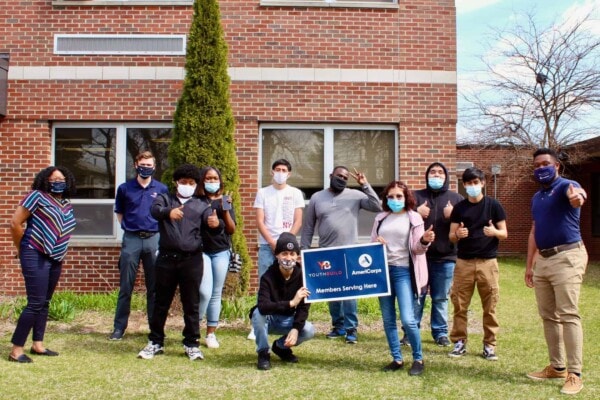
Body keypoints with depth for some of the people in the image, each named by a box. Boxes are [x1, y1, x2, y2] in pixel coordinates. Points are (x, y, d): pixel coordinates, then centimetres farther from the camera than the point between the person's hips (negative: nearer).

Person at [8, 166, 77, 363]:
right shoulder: (38, 196, -8)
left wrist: (59, 252, 13)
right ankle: (16, 349, -1)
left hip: (55, 259, 7)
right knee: (35, 303, -9)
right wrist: (22, 249, -1)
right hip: (36, 257, -7)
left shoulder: (67, 205, 12)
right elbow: (15, 223, -10)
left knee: (45, 303, 13)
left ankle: (38, 345, 23)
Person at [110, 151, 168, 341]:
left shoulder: (162, 189, 4)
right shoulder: (124, 188, 5)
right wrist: (128, 226, 5)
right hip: (131, 240, 0)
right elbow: (119, 213, 16)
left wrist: (161, 234, 2)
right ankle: (119, 327, 13)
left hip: (154, 239, 0)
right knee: (125, 286, 4)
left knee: (155, 287, 6)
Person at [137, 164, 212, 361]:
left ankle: (192, 344, 17)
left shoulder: (201, 206, 12)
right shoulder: (165, 198, 10)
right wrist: (168, 212, -37)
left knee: (191, 304, 6)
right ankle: (155, 342, 23)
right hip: (166, 257, 0)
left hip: (192, 259, 0)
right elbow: (155, 210, -13)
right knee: (161, 302, 9)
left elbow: (211, 219, -7)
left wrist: (216, 223, -33)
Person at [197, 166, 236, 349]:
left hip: (221, 252, 3)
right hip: (202, 251, -3)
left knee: (216, 294, 6)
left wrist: (226, 211, -9)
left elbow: (232, 229, 5)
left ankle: (211, 333, 16)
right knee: (205, 292, -14)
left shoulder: (225, 201, 9)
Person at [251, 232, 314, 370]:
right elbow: (263, 306, -39)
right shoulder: (268, 277, -25)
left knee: (309, 331, -23)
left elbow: (303, 308, -14)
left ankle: (281, 346, 9)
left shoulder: (302, 276, -16)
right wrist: (291, 303, -47)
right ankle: (263, 353, -12)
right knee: (258, 313, -35)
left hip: (288, 320, 3)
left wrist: (295, 329, -30)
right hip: (268, 319, -3)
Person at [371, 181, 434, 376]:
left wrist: (424, 241, -24)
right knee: (388, 320, 8)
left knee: (408, 319, -11)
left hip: (403, 271, -4)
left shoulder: (414, 218, 0)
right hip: (383, 270, 4)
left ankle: (418, 359, 9)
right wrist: (375, 243, -8)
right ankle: (397, 359, 20)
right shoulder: (381, 218, 10)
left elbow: (417, 249, -3)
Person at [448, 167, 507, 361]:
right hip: (464, 262, 1)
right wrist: (458, 234, -16)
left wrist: (495, 232, -18)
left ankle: (489, 345, 11)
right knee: (460, 305, 1)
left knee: (490, 307, 1)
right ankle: (459, 342, 12)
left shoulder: (493, 205, 3)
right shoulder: (459, 208, 8)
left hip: (487, 262, -1)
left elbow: (504, 234, 5)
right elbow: (451, 237, 7)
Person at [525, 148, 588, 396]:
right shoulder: (536, 197, 17)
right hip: (543, 259, 8)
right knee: (548, 316, 11)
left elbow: (574, 194, -34)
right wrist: (529, 266, 18)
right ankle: (557, 367, 22)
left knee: (568, 315, -9)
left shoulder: (565, 186, -7)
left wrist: (577, 196, -59)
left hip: (567, 257, -8)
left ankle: (574, 374, -4)